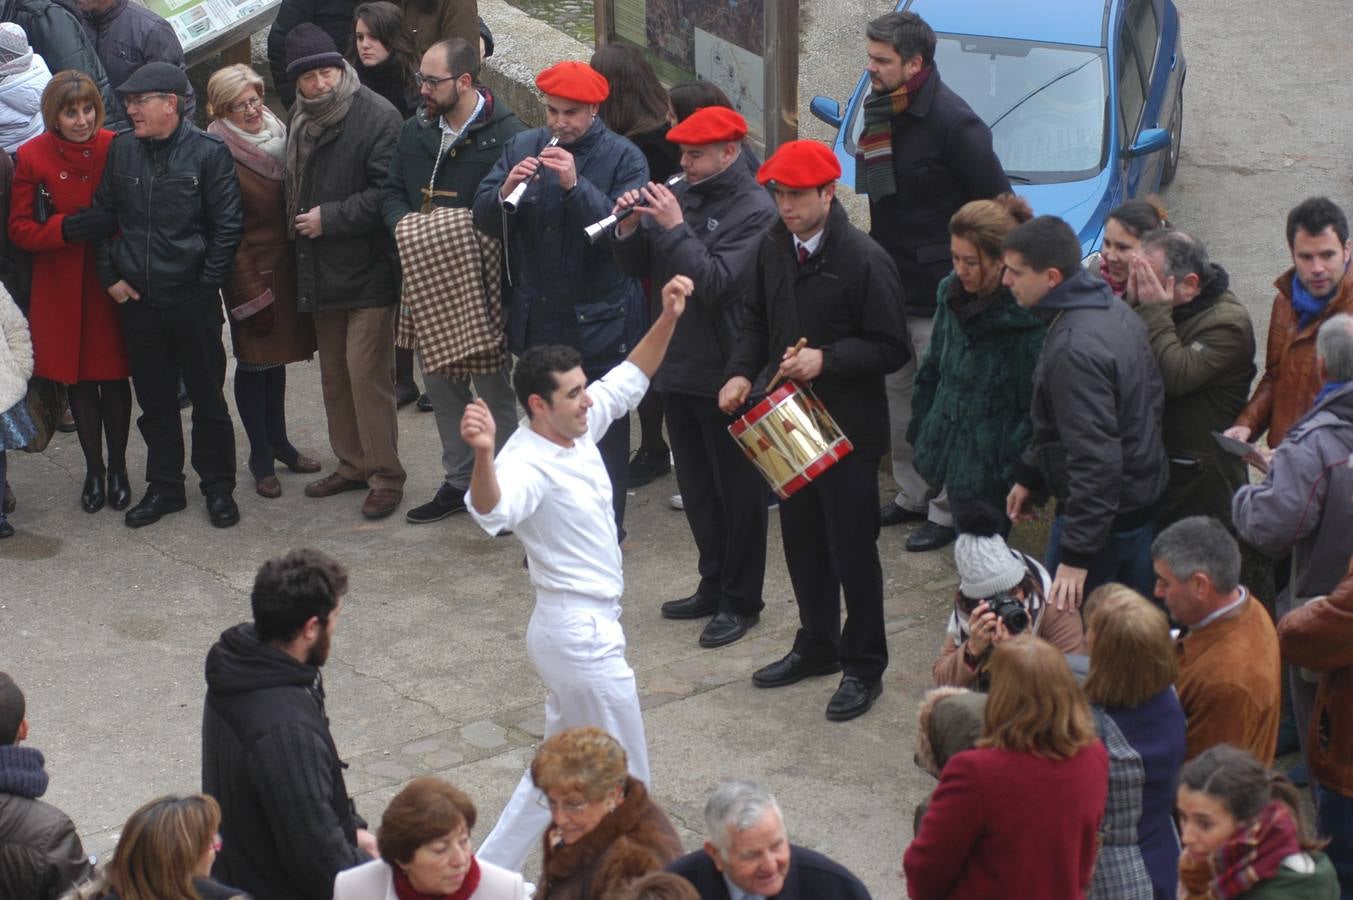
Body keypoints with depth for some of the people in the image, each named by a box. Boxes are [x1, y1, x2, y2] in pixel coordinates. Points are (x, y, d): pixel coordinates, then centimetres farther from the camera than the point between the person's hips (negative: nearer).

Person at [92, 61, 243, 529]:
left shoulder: (209, 152, -8)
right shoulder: (121, 150, 5)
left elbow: (227, 226, -7)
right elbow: (102, 215, 12)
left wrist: (206, 284, -9)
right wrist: (110, 276, 4)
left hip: (193, 299, -4)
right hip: (137, 298, 4)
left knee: (208, 398, 6)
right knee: (154, 399, 12)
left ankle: (218, 487, 18)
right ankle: (164, 486, 24)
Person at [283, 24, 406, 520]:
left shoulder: (376, 116, -14)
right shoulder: (302, 121, 11)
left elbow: (386, 194, -19)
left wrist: (329, 218, -17)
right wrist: (297, 223, 11)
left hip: (367, 270, -8)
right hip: (321, 270, 8)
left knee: (366, 373, -9)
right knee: (334, 374, 14)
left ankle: (385, 476, 1)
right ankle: (352, 465, 27)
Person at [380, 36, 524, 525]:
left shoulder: (505, 134, -14)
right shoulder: (415, 131, 8)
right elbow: (391, 191, 15)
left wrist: (470, 230, -27)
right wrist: (403, 221, -5)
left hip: (481, 284, -7)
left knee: (494, 386, 4)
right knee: (441, 384, 16)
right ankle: (458, 480, 29)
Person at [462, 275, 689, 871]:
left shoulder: (580, 427, 1)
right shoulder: (529, 464, -25)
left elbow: (630, 379, 15)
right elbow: (491, 510, -47)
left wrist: (667, 319, 0)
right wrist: (483, 457, -67)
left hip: (570, 629, 10)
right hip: (583, 635, -10)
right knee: (626, 784, 6)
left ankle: (490, 870, 27)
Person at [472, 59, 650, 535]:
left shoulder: (623, 158, -8)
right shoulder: (521, 147, 4)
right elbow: (485, 220, 0)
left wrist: (576, 186, -29)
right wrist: (506, 191, -21)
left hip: (600, 323, -4)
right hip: (539, 317, 4)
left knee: (603, 432, 5)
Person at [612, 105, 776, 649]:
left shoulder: (755, 210, -15)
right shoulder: (680, 194, 6)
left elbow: (717, 283, -25)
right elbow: (638, 269, 9)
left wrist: (675, 227, -24)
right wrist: (630, 227, -9)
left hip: (726, 374, -7)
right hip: (678, 366, 7)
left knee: (737, 492, 4)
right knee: (696, 488, 17)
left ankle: (740, 602, 14)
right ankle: (712, 585, 30)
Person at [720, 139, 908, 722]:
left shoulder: (864, 259, -18)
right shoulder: (774, 247, 2)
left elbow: (891, 349, -14)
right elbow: (757, 320, 13)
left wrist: (826, 360, -25)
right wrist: (742, 372, -3)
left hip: (848, 428, -6)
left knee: (852, 547, 3)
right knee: (801, 538, 17)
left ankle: (864, 666, 17)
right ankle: (817, 646, 35)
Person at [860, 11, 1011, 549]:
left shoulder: (953, 123, -19)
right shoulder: (882, 114, 5)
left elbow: (998, 206, -16)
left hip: (938, 295, -8)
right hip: (892, 284, 8)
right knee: (898, 394, 17)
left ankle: (947, 511, 11)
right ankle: (912, 495, 31)